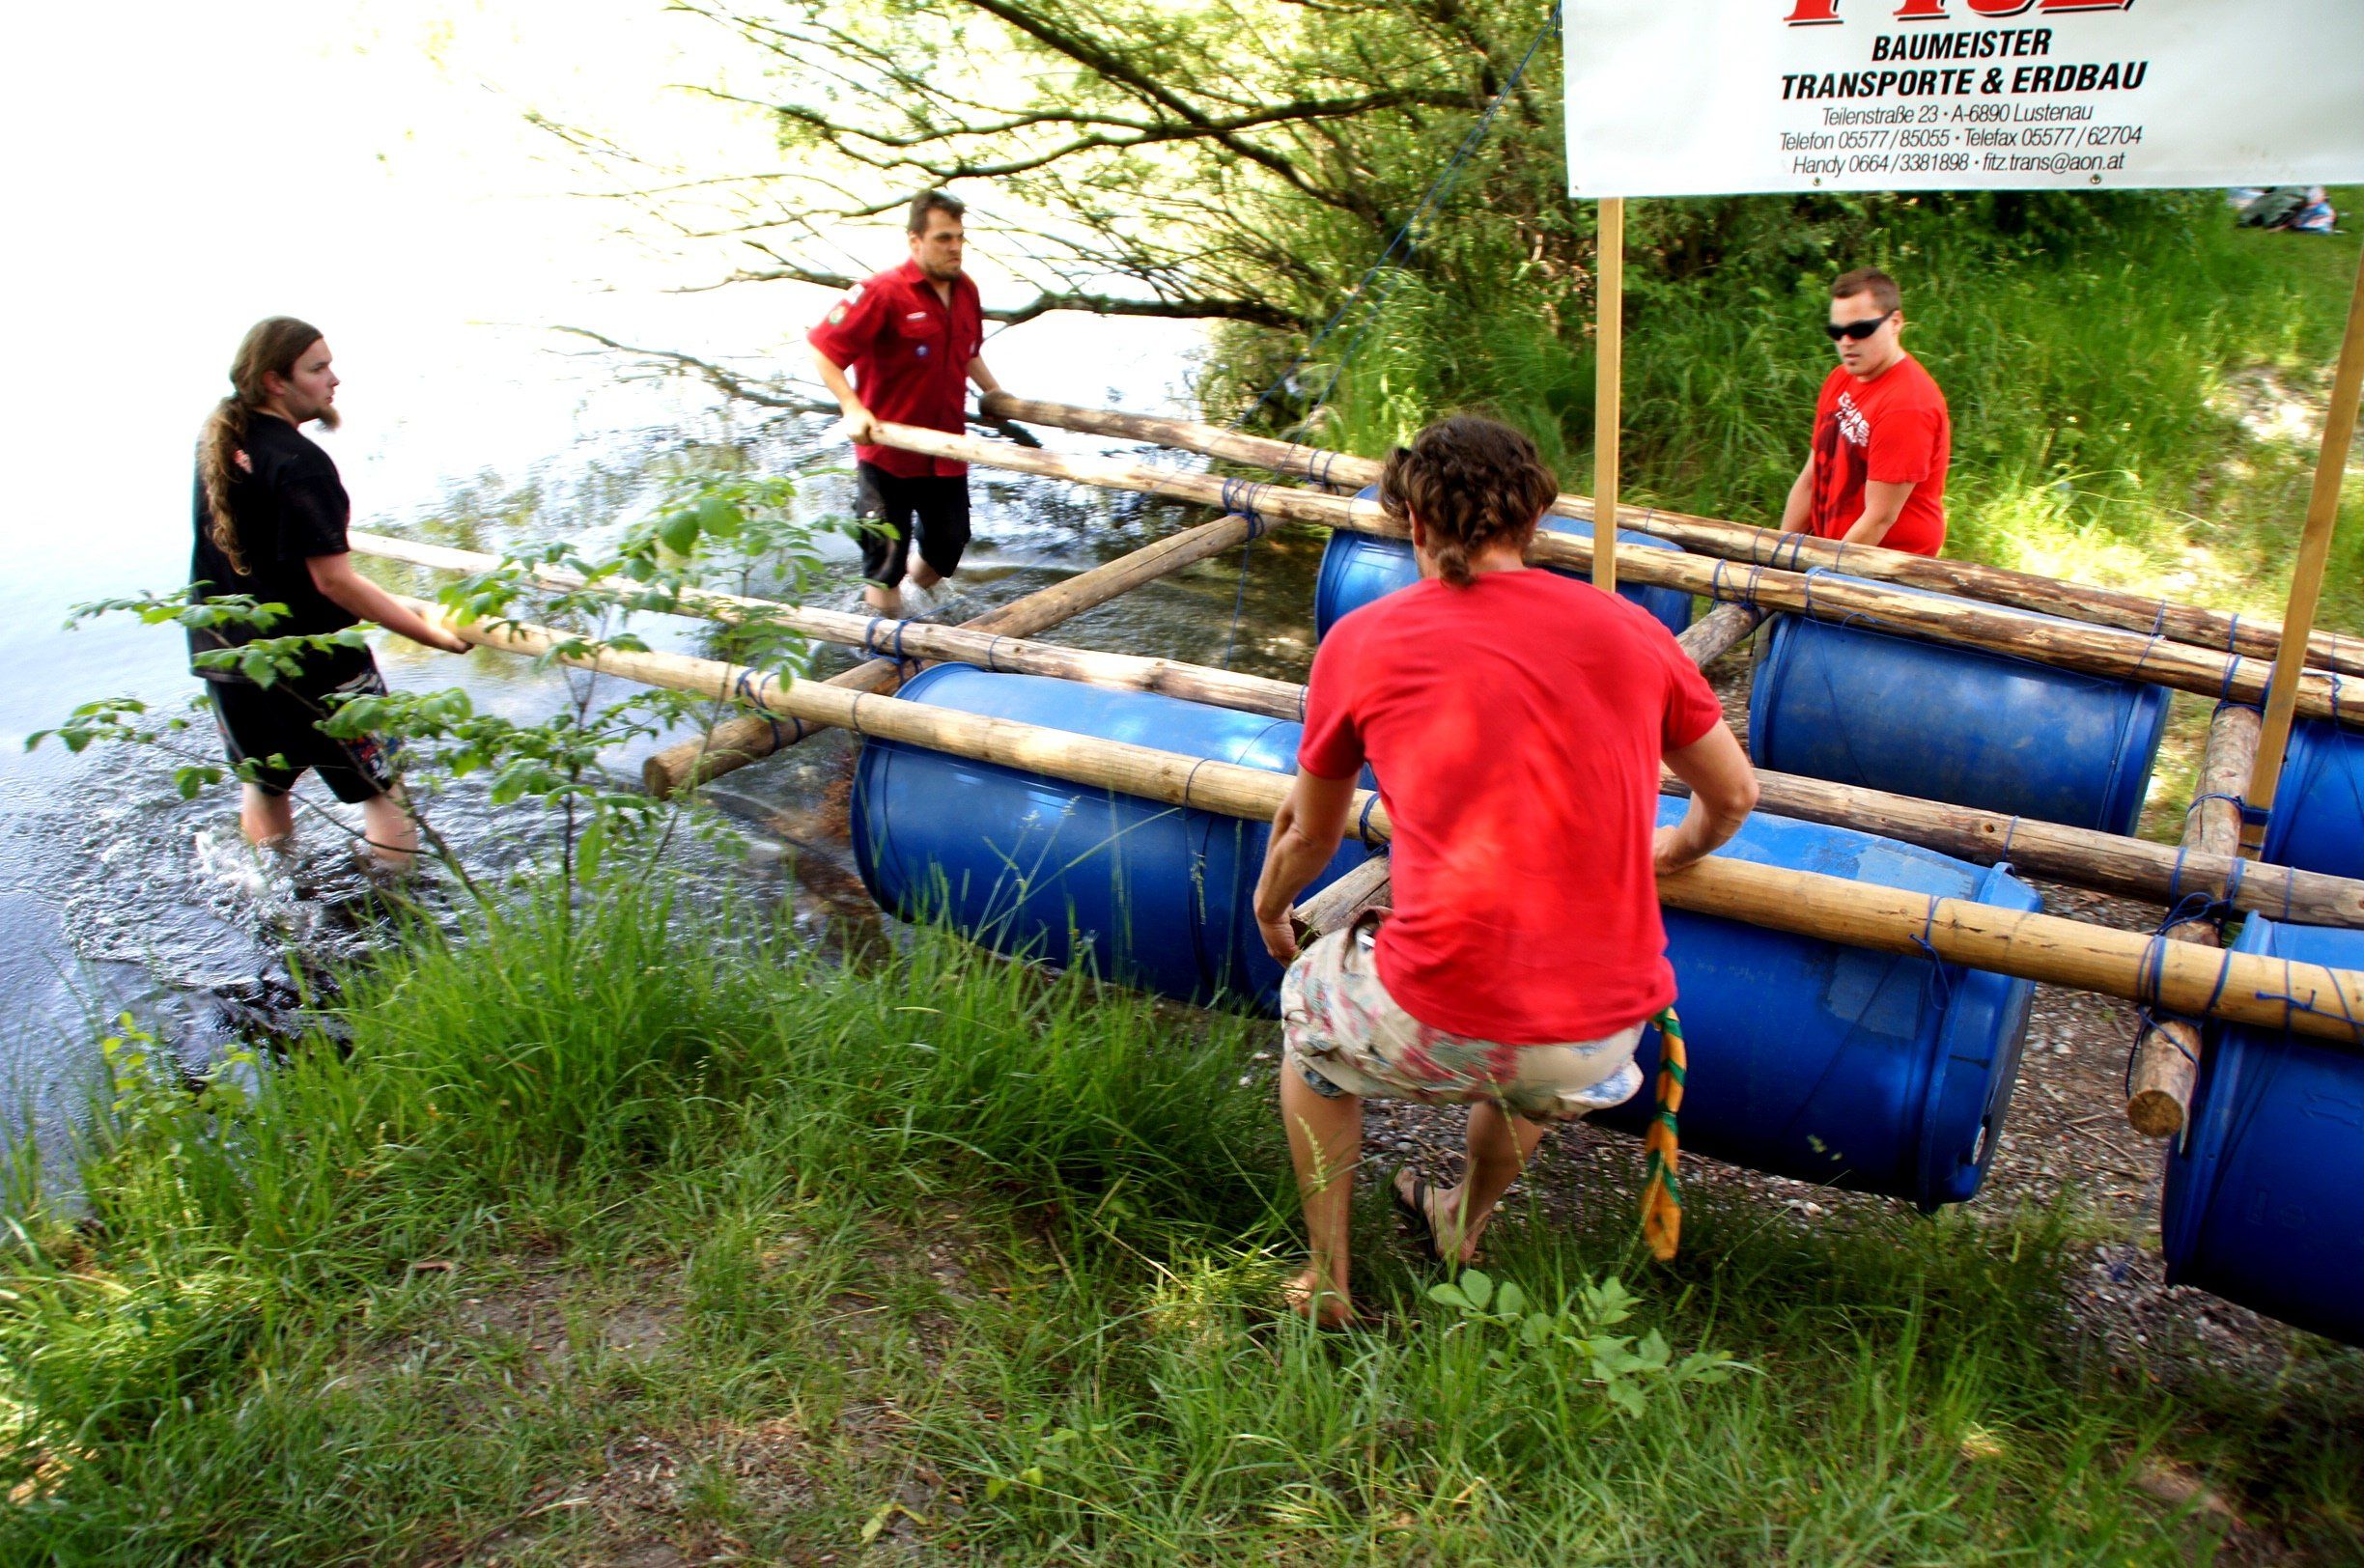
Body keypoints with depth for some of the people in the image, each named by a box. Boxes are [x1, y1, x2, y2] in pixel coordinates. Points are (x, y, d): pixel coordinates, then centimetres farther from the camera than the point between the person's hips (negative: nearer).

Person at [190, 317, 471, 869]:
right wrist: (433, 634, -21)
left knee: (264, 785, 25)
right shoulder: (299, 462, -22)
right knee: (383, 792, 5)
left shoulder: (214, 441, 3)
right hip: (314, 662, -8)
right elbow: (334, 581, -25)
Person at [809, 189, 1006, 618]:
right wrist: (852, 408, -26)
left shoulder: (966, 290, 4)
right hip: (887, 451, -6)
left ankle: (915, 591, 47)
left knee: (949, 543, 16)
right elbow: (822, 348, -17)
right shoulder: (882, 292, -17)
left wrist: (994, 392, 16)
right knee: (886, 555, 4)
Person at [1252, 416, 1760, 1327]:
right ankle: (1463, 1228, 58)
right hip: (1602, 1049, 3)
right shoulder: (1629, 630, 7)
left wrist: (1268, 917, 39)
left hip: (1439, 1028, -3)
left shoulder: (1363, 640, 2)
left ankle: (1327, 1281, 37)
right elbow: (1733, 798, 21)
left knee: (1310, 998, 32)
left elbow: (1309, 835, 17)